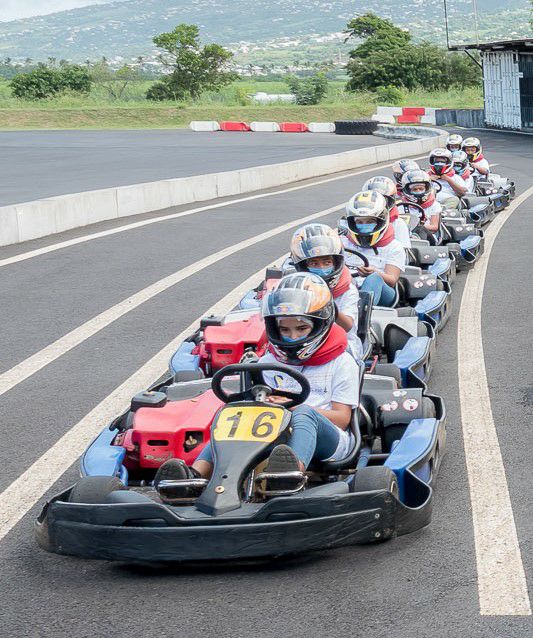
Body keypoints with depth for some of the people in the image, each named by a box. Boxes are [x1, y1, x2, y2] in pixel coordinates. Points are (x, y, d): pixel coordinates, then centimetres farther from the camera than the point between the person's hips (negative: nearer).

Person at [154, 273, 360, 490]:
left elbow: (341, 419, 1)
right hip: (277, 441, 3)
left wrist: (296, 405, -13)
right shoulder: (269, 362, 22)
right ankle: (195, 475, -50)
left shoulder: (342, 363, 11)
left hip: (326, 441, -3)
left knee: (304, 414, -36)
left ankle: (294, 470, -67)